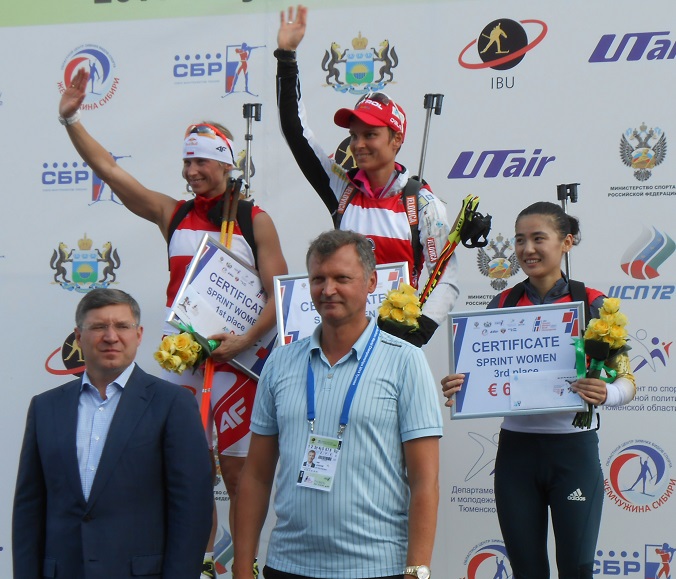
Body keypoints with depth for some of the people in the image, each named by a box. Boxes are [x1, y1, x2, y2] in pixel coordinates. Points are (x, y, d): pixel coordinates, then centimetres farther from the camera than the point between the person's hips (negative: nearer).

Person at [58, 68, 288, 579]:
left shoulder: (254, 221, 0)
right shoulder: (173, 215, 9)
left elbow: (280, 291, -4)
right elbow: (109, 169, 7)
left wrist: (246, 340, -16)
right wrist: (71, 119, 1)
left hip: (234, 359, -4)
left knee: (238, 469, -1)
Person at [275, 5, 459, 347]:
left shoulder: (423, 203, 0)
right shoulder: (341, 189, 8)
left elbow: (446, 280, -2)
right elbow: (296, 132, 6)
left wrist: (418, 333, -17)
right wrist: (286, 56, 3)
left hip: (398, 332, -3)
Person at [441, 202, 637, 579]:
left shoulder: (592, 304, -3)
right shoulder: (502, 305, 5)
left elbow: (628, 381, -4)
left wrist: (605, 394, -26)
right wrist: (457, 388, -15)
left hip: (573, 447, -2)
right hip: (516, 447, 3)